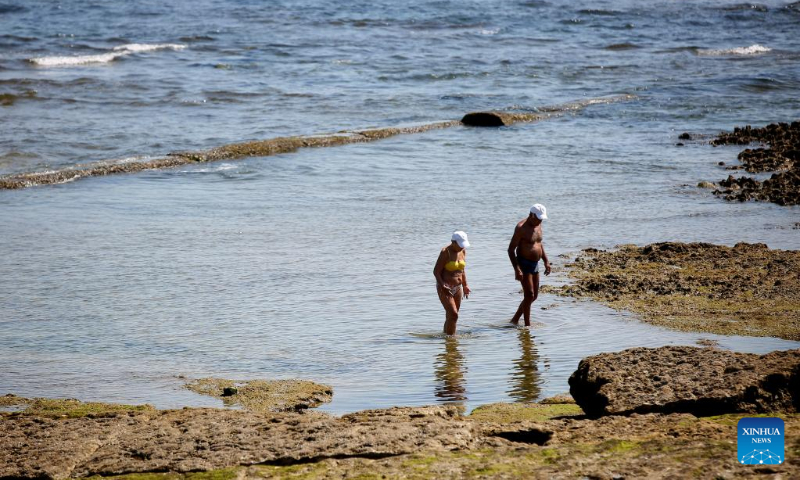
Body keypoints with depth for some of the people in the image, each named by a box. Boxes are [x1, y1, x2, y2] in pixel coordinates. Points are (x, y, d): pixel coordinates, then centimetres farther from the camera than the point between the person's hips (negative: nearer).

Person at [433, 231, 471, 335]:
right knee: (453, 315, -16)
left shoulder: (463, 251, 6)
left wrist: (465, 285, 14)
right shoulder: (445, 252, -15)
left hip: (457, 288, 7)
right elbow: (436, 271, -15)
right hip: (445, 288, -7)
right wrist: (442, 286, -25)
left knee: (450, 317, 9)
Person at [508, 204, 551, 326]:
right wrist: (517, 269, -26)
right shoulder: (521, 228, -17)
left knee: (534, 296, 10)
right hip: (523, 264, -8)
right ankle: (527, 325, -3)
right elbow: (511, 249, -18)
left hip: (535, 264, 8)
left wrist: (546, 261, 15)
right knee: (529, 295, -10)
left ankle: (515, 320, 22)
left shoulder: (538, 225, 7)